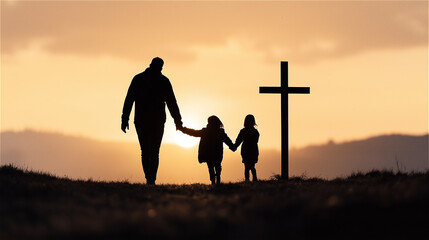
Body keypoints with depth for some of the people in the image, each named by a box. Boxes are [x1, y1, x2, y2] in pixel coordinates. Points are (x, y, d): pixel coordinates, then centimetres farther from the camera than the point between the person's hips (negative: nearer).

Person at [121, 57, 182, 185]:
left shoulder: (138, 79, 4)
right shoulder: (163, 81, 1)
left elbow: (129, 100, 1)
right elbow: (171, 102, 2)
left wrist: (125, 119, 1)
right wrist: (178, 120, 7)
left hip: (141, 120, 1)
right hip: (158, 121, -1)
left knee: (145, 151, 8)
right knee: (154, 152, 5)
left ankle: (149, 178, -6)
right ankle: (151, 179, -7)